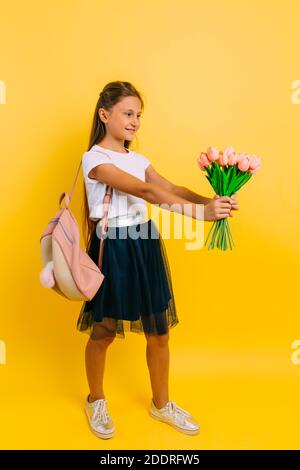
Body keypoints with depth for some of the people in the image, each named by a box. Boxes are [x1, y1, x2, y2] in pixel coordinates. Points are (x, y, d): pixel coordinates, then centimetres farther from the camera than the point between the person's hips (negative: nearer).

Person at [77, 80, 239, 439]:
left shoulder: (137, 159, 12)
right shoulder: (94, 158, -11)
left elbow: (170, 188, -2)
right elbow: (145, 191, -25)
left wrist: (211, 201, -20)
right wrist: (200, 212, -33)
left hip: (145, 245, 6)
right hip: (113, 248, -6)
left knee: (159, 330, 12)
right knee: (103, 332, 11)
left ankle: (161, 404, 34)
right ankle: (96, 401, 38)